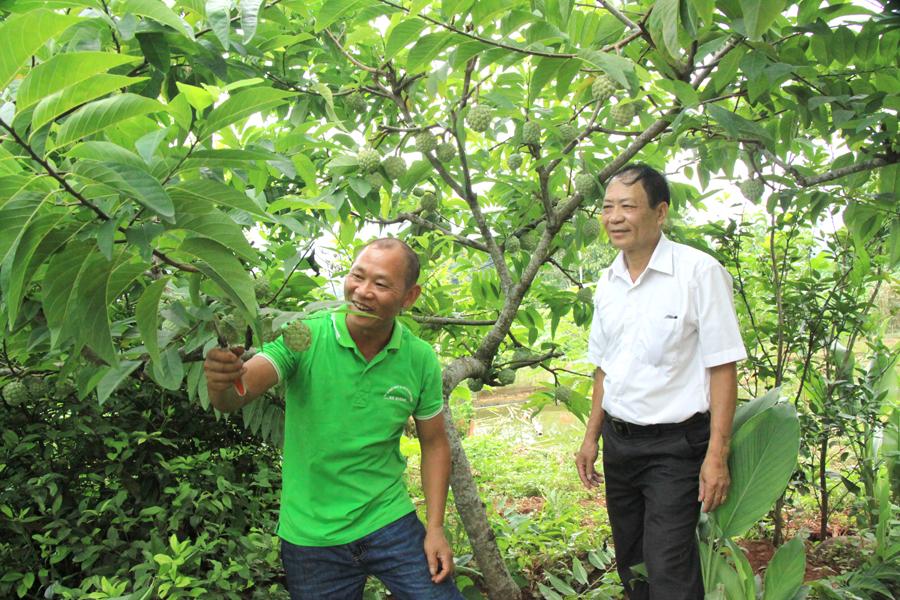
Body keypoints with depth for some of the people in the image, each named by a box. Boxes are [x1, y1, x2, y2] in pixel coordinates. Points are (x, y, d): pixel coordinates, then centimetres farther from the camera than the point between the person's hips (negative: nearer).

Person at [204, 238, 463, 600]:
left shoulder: (420, 359, -6)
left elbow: (434, 443, 4)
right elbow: (234, 398, -24)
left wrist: (435, 528, -1)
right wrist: (222, 379, -47)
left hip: (390, 524, 1)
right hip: (309, 539, -1)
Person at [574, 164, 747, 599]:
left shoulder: (699, 272, -13)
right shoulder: (608, 282, 6)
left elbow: (722, 368, -14)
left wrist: (716, 455, -16)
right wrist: (592, 437, 13)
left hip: (675, 445, -6)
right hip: (618, 442, 6)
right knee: (630, 564, 17)